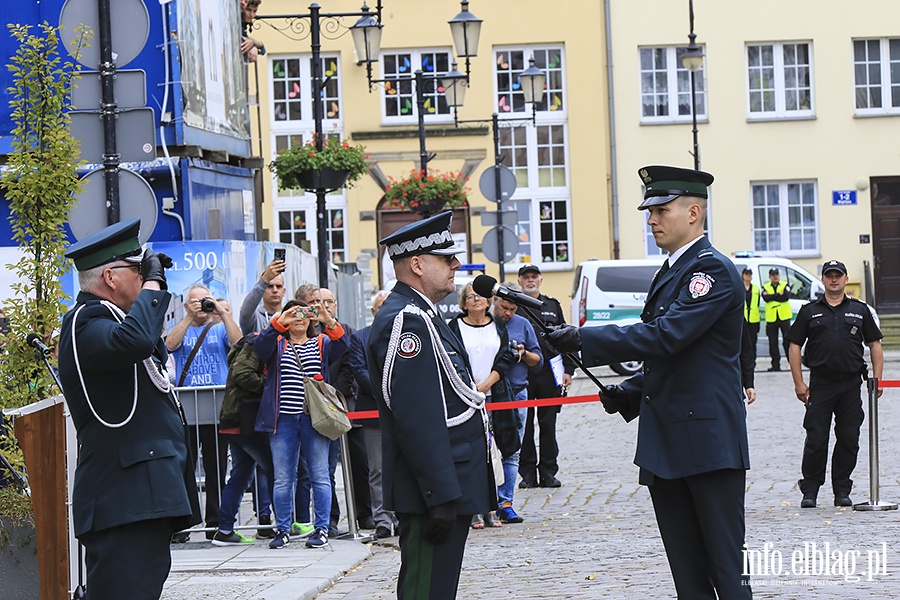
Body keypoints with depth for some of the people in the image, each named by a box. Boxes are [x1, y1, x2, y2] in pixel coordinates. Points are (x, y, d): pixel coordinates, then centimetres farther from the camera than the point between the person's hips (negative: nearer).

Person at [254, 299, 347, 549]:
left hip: (314, 418, 0)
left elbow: (341, 346, -6)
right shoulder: (277, 344, 12)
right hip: (283, 419, 0)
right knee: (283, 479, 3)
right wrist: (279, 323, -23)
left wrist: (330, 322, -23)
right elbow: (260, 346, -9)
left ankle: (321, 528, 6)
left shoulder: (321, 343, 14)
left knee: (319, 476, 0)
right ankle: (283, 529, 10)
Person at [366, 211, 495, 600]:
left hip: (445, 487, 11)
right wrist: (441, 497, -25)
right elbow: (416, 418, -24)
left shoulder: (419, 316, 18)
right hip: (435, 491, -11)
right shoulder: (406, 321, -17)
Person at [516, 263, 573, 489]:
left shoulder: (552, 305, 14)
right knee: (524, 425, 1)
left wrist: (568, 370, 7)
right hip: (521, 376, -2)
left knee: (548, 424, 5)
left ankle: (548, 472, 11)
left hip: (549, 374, 2)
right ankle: (528, 472, 7)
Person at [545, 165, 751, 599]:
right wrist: (631, 392, 11)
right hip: (666, 446, 10)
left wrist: (583, 339, -20)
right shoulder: (670, 272, 21)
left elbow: (667, 335, -22)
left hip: (708, 439, -10)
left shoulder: (713, 269, -10)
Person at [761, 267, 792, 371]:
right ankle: (775, 365, 10)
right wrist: (779, 295, -12)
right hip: (771, 319, 2)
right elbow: (766, 298, -11)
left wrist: (772, 296, -12)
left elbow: (786, 297, -15)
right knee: (773, 343, 5)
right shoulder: (766, 287, 8)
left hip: (784, 317, -2)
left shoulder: (785, 285, 4)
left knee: (787, 341, -5)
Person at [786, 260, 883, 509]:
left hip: (851, 385, 1)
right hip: (820, 385, -1)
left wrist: (877, 380, 3)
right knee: (816, 440, -3)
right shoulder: (809, 311, 8)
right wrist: (799, 383, -1)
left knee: (849, 440, 3)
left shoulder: (860, 310, 12)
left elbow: (875, 345, 13)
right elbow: (794, 346, 7)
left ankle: (842, 490, 12)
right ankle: (810, 490, 6)